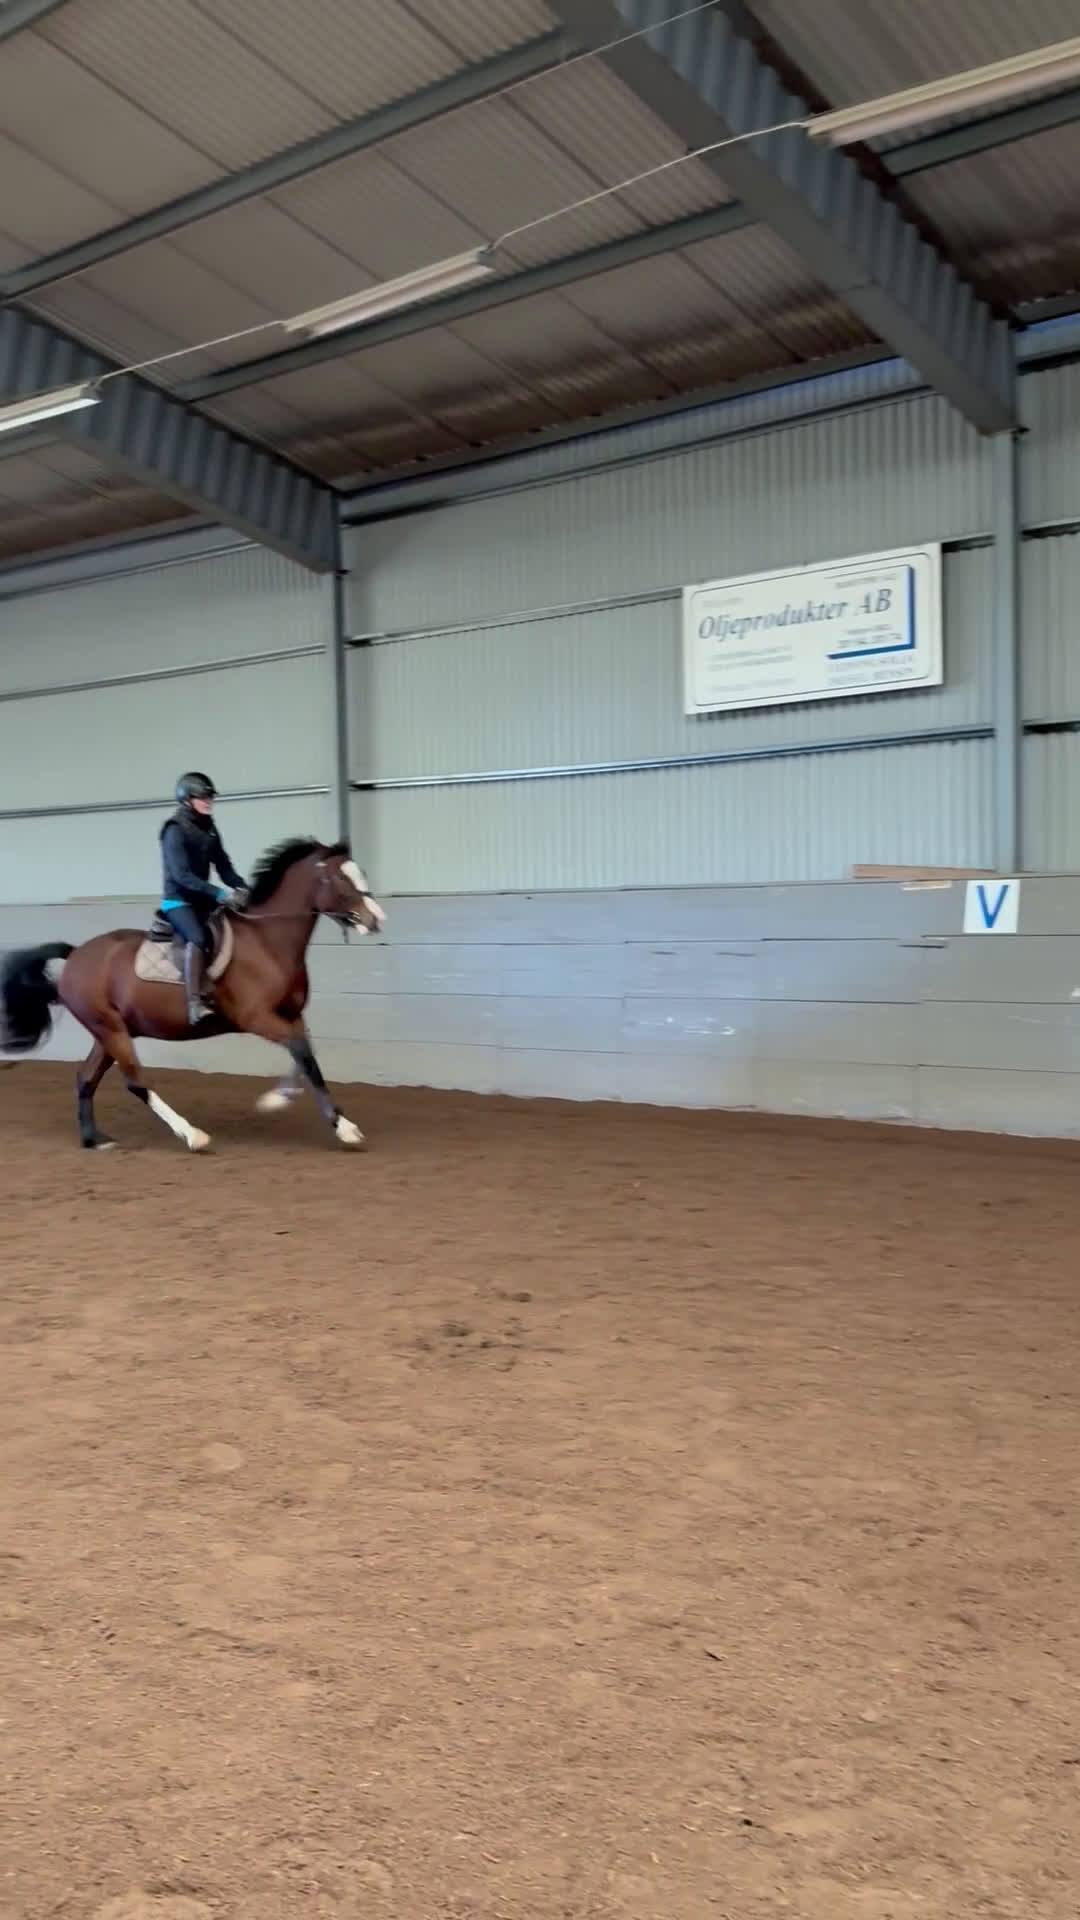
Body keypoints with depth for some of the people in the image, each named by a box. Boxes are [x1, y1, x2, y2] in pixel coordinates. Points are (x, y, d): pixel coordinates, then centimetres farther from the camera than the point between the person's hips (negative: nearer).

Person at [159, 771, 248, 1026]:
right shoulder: (175, 830, -14)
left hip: (202, 899, 8)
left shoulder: (209, 828, 8)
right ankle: (195, 1004, -36)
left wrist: (241, 888, -9)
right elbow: (182, 875, -23)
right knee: (198, 938, -32)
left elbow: (223, 865, 10)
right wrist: (219, 894, -30)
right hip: (178, 900, -8)